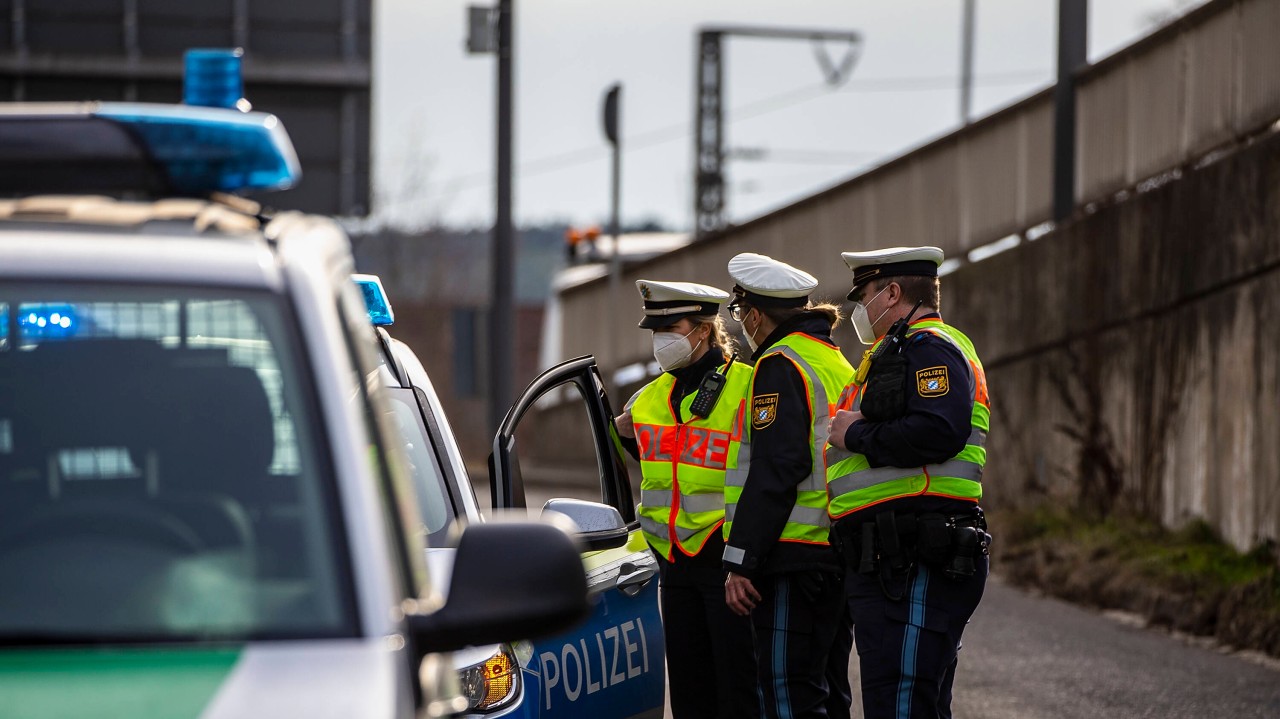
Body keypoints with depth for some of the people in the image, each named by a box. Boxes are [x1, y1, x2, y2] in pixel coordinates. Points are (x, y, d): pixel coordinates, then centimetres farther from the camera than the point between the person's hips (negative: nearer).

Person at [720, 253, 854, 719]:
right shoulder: (838, 364, 21)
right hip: (838, 554, 10)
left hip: (794, 558, -10)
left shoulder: (780, 366, -9)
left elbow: (772, 473, -17)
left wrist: (740, 563, -17)